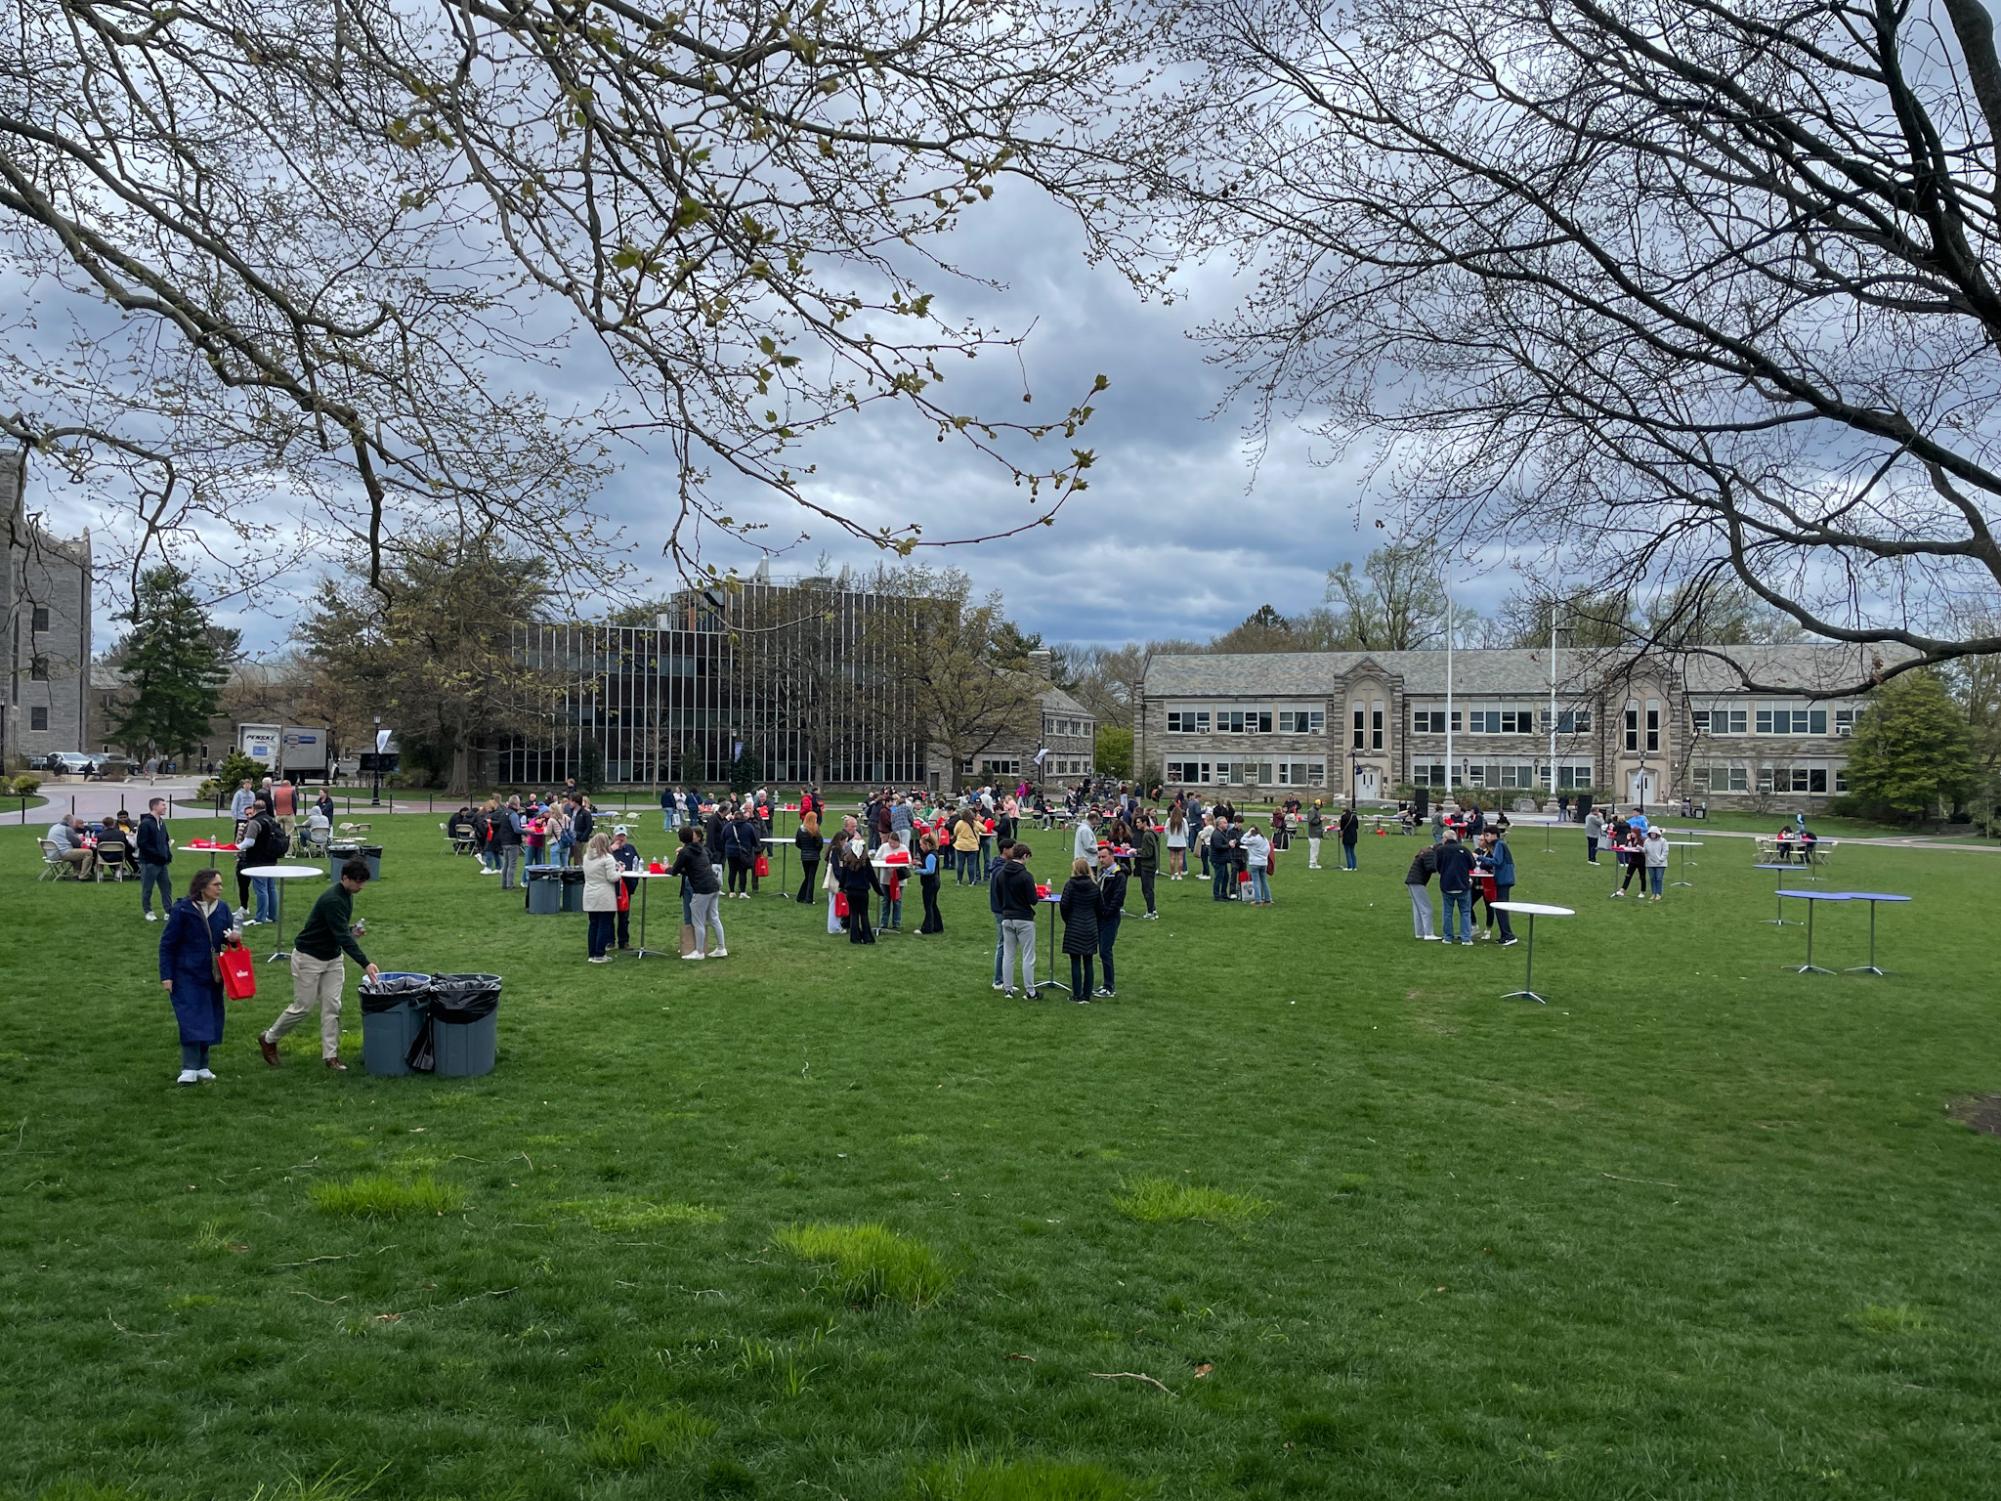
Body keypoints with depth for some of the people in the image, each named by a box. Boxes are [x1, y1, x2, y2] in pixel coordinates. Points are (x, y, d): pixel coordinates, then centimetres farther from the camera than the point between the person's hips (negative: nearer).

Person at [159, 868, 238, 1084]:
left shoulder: (223, 908, 2)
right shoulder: (182, 910, -13)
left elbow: (228, 934, 15)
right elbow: (167, 944, -8)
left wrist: (232, 938, -10)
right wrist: (166, 976, -11)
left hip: (212, 975, 5)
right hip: (187, 975, -5)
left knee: (209, 1021, 9)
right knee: (191, 1021, -9)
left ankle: (202, 1066, 20)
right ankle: (189, 1069, -4)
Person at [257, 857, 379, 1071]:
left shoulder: (346, 895, 2)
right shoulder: (332, 900, -28)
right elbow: (343, 937, -34)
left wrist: (351, 929, -4)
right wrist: (365, 963, -39)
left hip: (332, 958, 8)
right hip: (309, 957, -8)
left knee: (332, 1006, 1)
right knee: (302, 1006, 1)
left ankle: (330, 1055, 4)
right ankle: (268, 1038, 23)